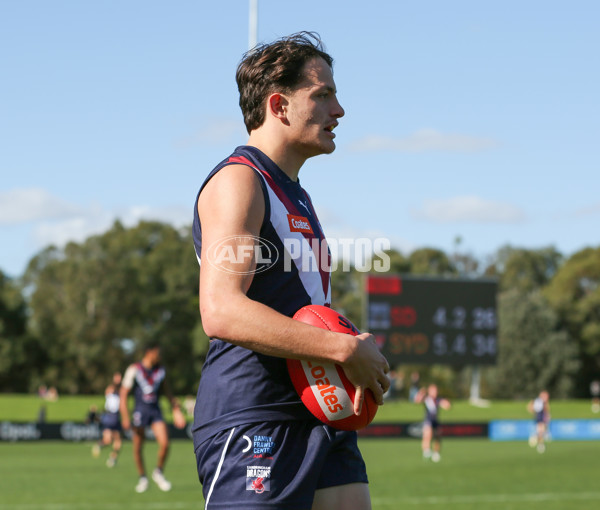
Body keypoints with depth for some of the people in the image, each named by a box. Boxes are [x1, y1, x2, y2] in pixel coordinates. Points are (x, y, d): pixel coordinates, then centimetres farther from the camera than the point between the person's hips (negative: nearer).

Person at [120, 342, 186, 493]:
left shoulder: (161, 370, 8)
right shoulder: (134, 370, -6)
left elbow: (167, 391, 19)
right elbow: (123, 393, -6)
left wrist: (176, 411, 15)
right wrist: (125, 417, -13)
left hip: (155, 411, 3)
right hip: (140, 411, -3)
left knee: (164, 443, -11)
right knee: (137, 448, 1)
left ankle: (158, 473, 11)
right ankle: (142, 478, 20)